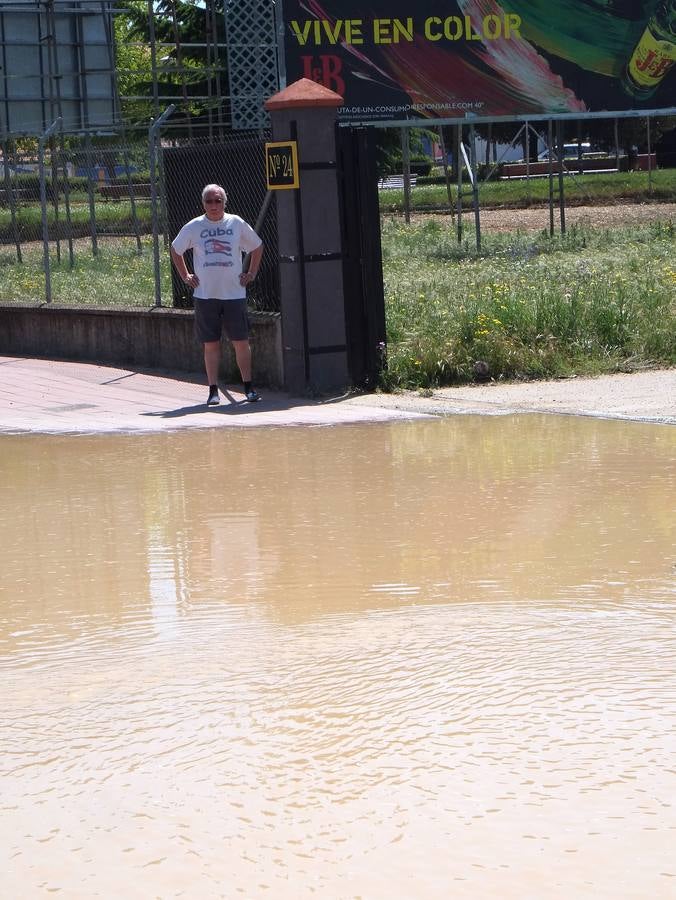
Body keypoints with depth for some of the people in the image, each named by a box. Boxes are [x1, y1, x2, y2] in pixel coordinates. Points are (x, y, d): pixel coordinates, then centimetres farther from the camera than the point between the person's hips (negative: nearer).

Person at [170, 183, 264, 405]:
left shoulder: (237, 224, 3)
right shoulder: (194, 227, 2)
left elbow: (257, 246, 17)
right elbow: (175, 250, 16)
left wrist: (251, 273, 10)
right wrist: (185, 276, 9)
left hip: (234, 293, 0)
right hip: (205, 294, 0)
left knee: (241, 342, -1)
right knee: (210, 344, 2)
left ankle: (248, 387, 9)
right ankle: (213, 390, 8)